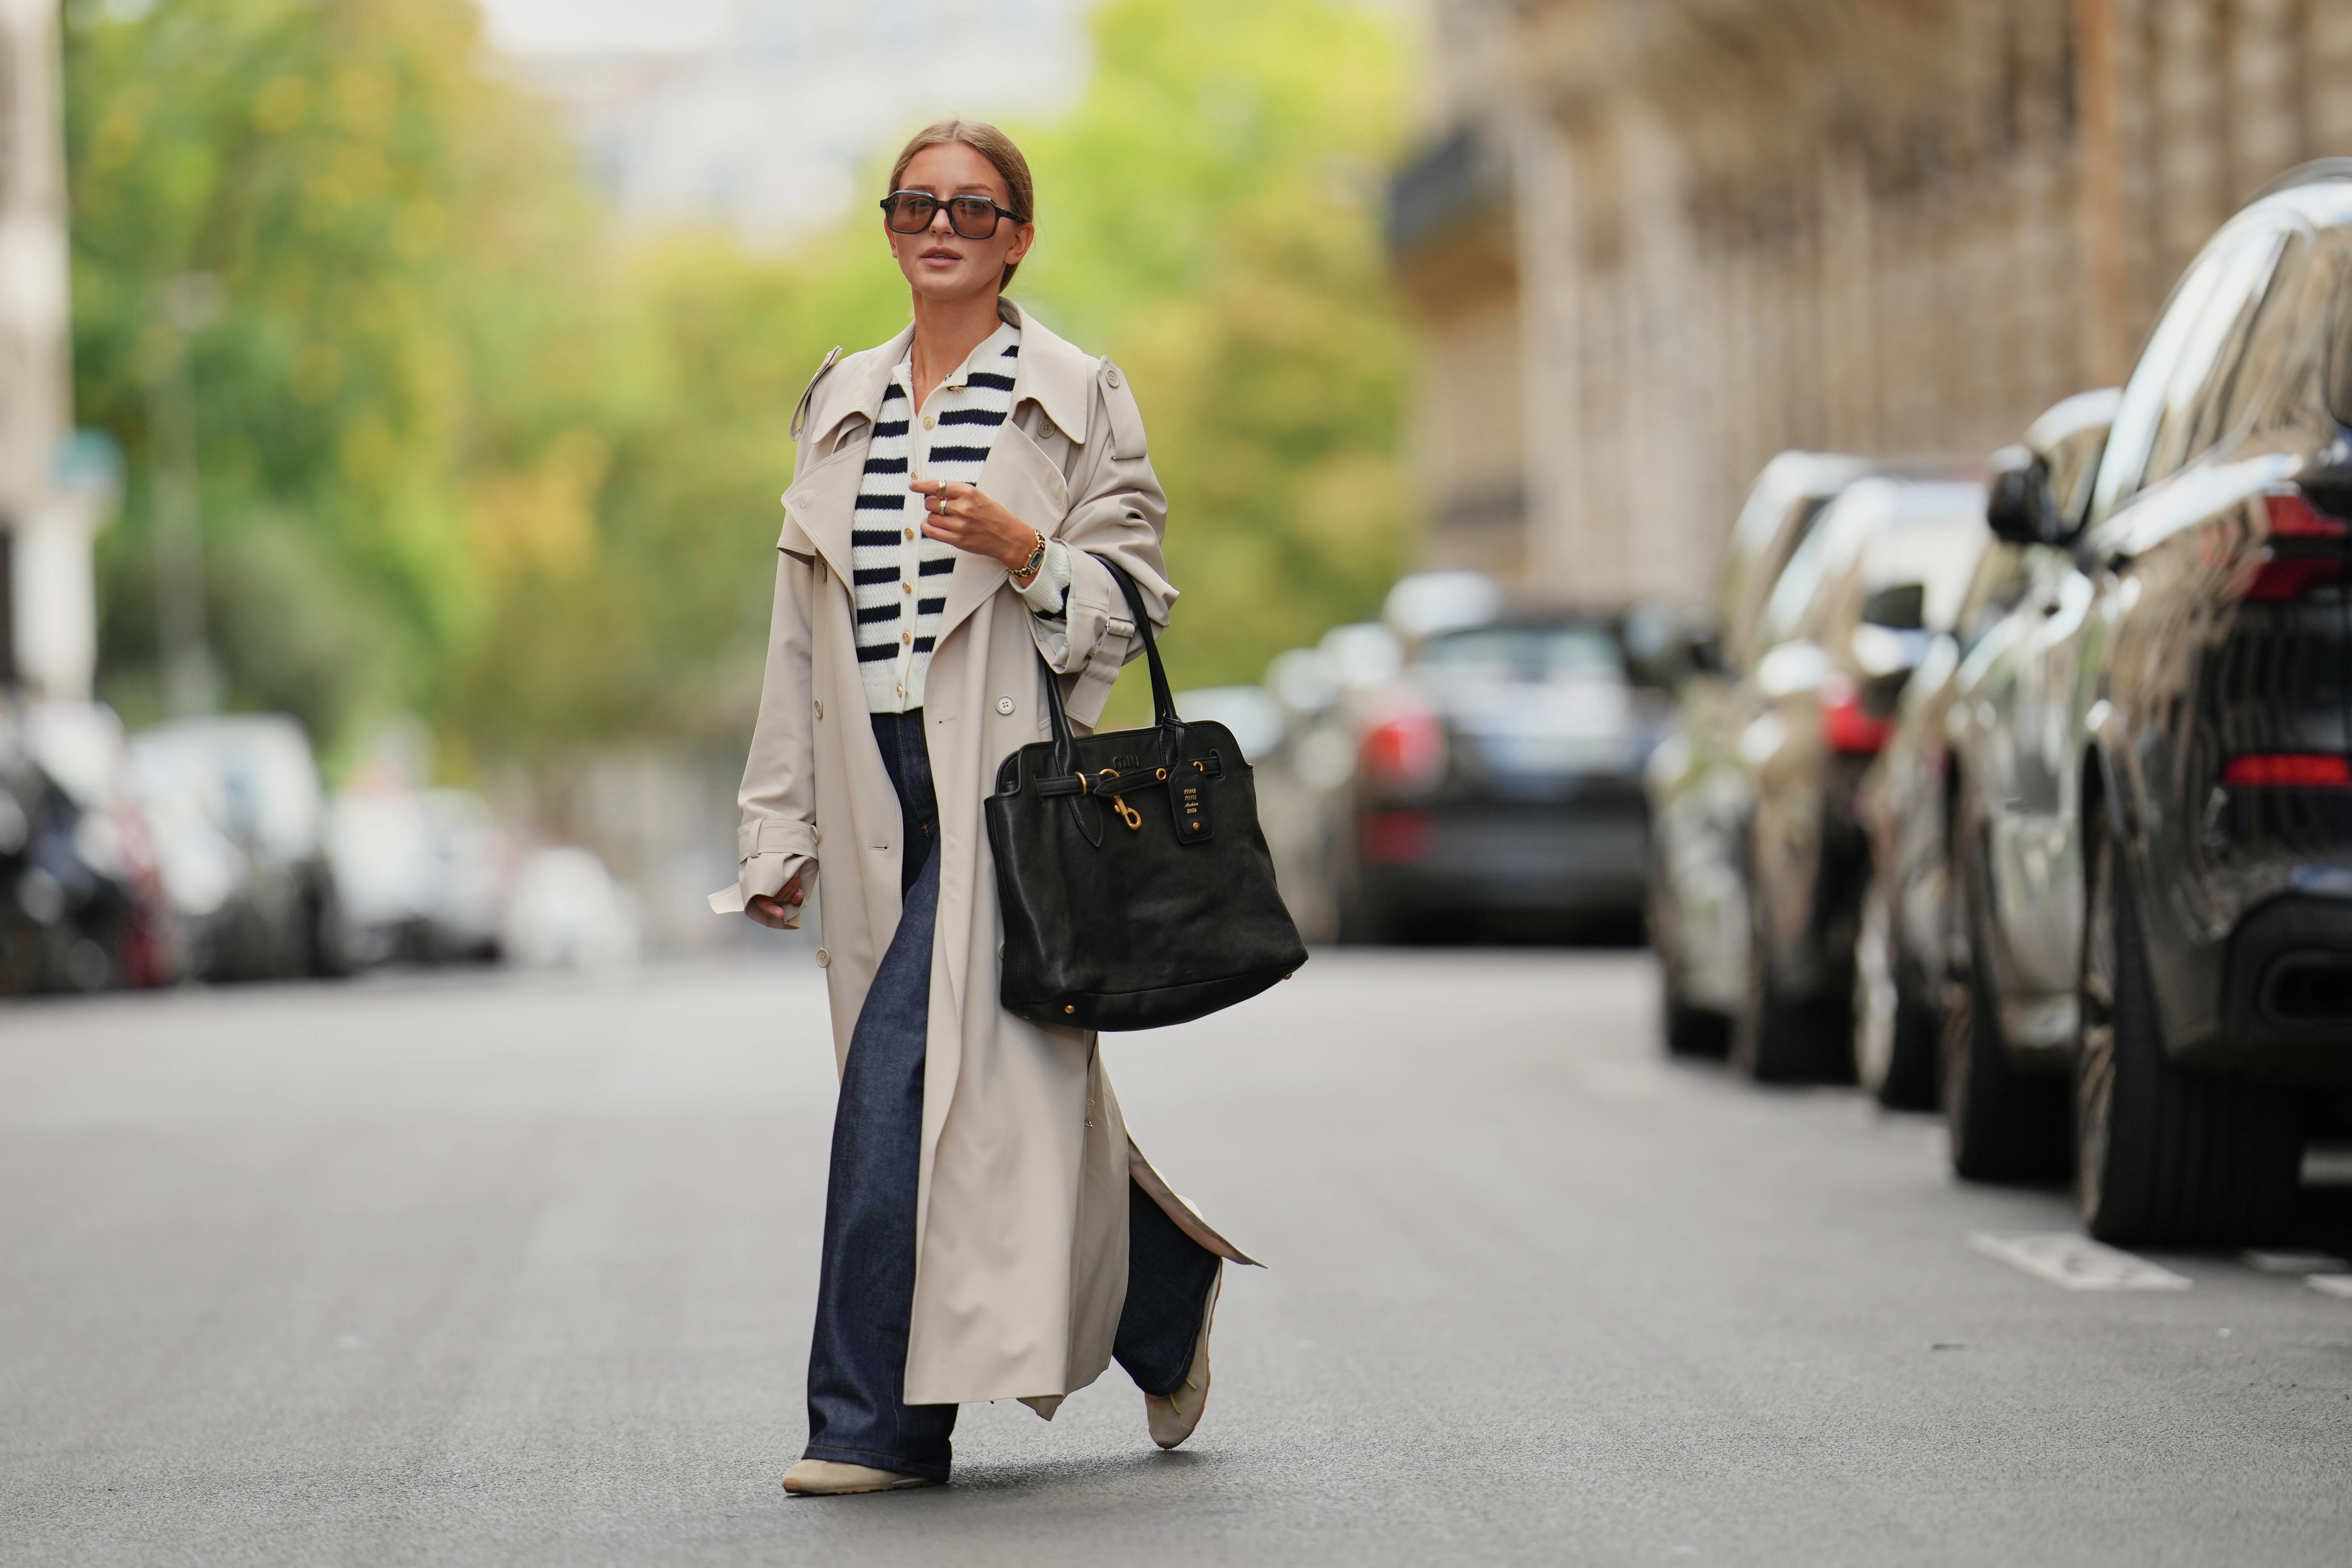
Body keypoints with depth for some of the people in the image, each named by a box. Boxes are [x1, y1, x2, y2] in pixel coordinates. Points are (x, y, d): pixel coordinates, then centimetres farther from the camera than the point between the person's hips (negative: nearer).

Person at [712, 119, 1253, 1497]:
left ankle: (881, 1417, -11)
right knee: (996, 1088, 7)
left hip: (1006, 773, -5)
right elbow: (803, 626, 16)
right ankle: (1167, 1294, 28)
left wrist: (1023, 551, -18)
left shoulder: (1077, 398, 2)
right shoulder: (841, 404, 15)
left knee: (907, 1071, -15)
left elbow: (1136, 598, 1)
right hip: (881, 778, 6)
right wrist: (781, 824, 12)